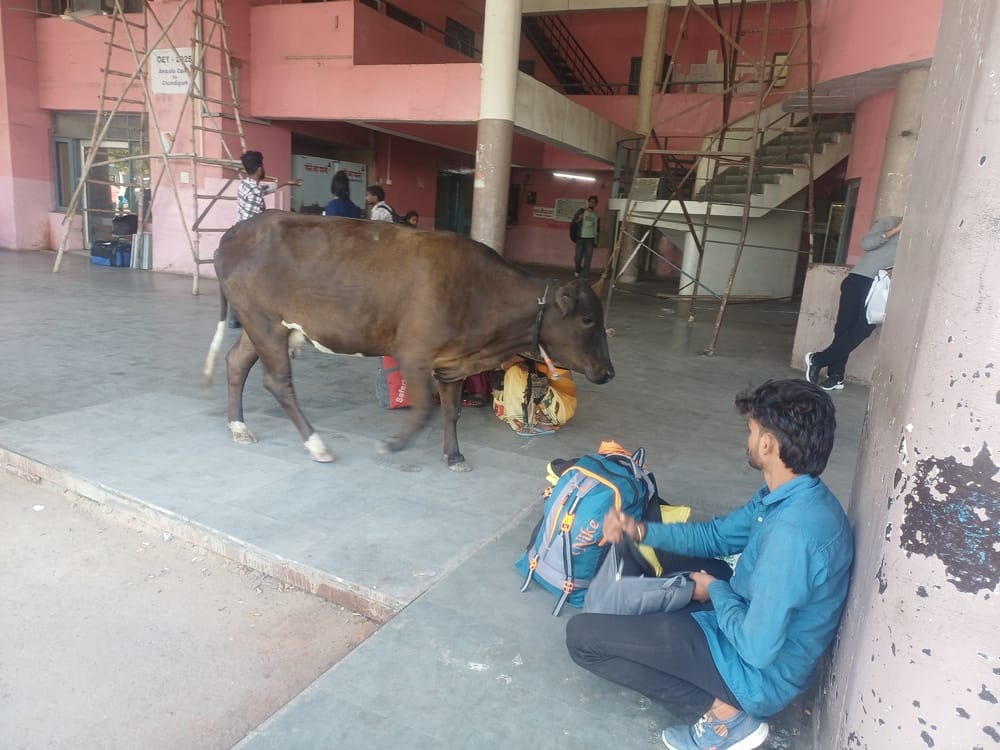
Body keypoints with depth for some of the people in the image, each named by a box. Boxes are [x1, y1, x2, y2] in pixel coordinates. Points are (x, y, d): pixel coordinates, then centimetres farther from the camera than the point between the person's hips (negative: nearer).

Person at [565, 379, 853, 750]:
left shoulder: (793, 530, -33)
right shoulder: (792, 496, -2)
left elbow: (756, 647, -31)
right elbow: (718, 534, 10)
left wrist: (716, 590, -11)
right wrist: (641, 530, -4)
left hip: (758, 674, -9)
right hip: (749, 630, 9)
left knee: (582, 634, -12)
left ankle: (720, 714, -6)